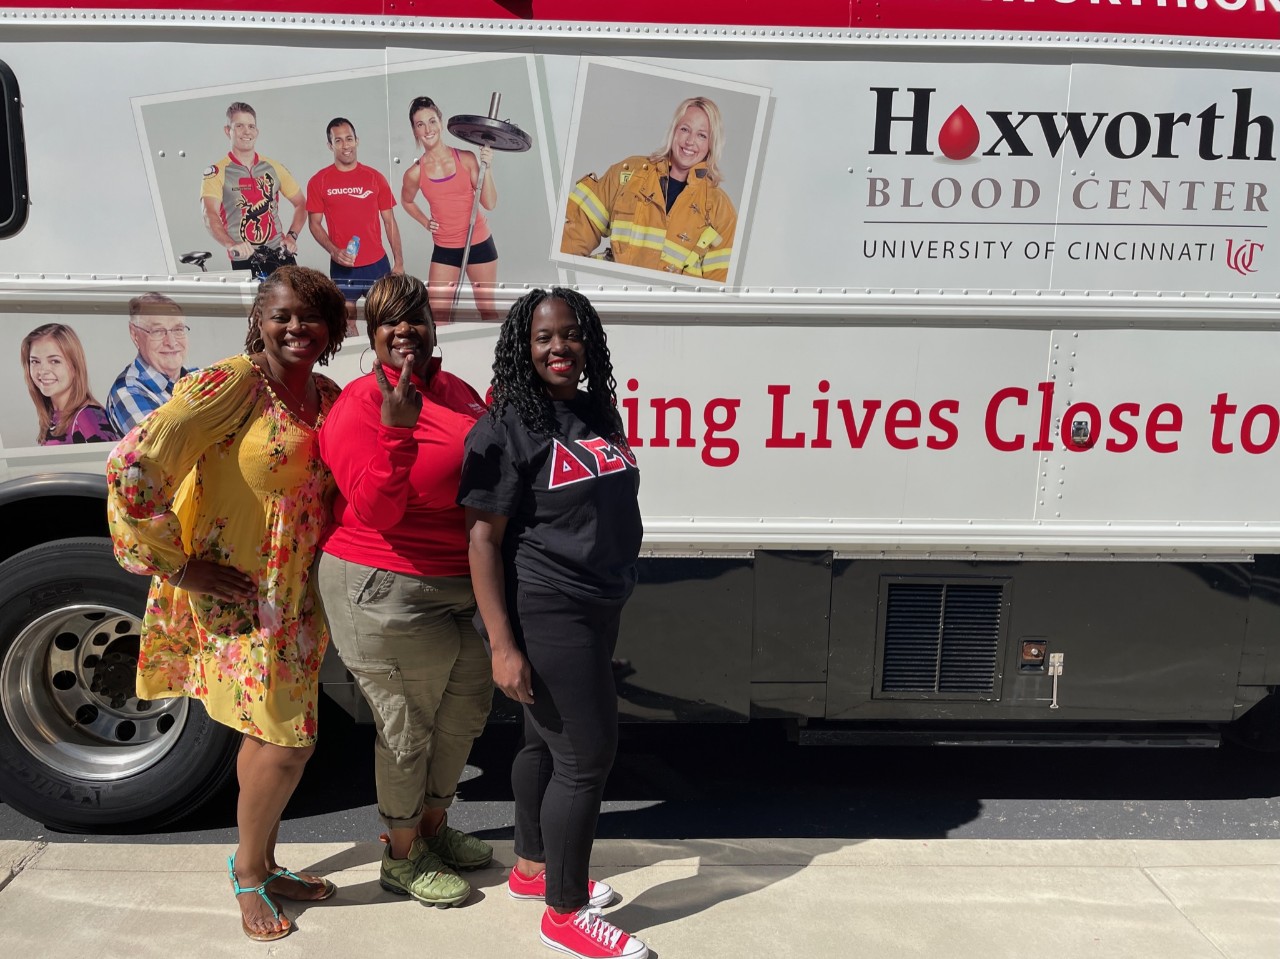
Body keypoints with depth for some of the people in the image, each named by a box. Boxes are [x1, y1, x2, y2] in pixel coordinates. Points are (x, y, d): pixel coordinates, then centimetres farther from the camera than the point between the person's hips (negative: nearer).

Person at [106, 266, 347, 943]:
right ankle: (249, 870, 22)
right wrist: (180, 563, -17)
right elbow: (132, 468, -22)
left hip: (293, 596, 7)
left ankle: (261, 867, 37)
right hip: (231, 594, -7)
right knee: (288, 743, -4)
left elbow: (338, 491, 18)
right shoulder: (233, 384, -16)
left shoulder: (328, 397, 7)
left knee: (270, 735, 18)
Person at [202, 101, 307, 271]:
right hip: (243, 260, -3)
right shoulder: (216, 172, -3)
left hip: (280, 254, 3)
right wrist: (231, 245, -35)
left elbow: (301, 203, 18)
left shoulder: (274, 168, 10)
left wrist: (291, 235, 1)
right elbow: (210, 216, -17)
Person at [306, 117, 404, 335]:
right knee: (347, 321, 6)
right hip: (342, 266, -1)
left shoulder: (375, 178, 4)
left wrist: (399, 261, 0)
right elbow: (314, 223, 3)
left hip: (377, 262, 1)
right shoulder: (318, 182, 1)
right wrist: (334, 251, -14)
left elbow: (389, 221, 7)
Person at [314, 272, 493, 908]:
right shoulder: (359, 404, -15)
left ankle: (434, 826, 46)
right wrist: (397, 426, -34)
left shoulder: (457, 392, 8)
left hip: (459, 586, 8)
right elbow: (378, 510, -24)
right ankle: (402, 858, 32)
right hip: (387, 592, -8)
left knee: (467, 707, 21)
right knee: (407, 727, 7)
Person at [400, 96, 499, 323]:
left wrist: (487, 167, -17)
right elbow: (407, 201, 20)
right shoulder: (415, 173, -3)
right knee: (437, 319, -3)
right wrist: (425, 222, 6)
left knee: (488, 310, 10)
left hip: (479, 244, 0)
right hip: (444, 250, 1)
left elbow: (490, 203, -8)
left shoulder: (466, 158, -5)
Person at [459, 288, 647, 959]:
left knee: (548, 739, 20)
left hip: (597, 609, 8)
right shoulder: (506, 428, -14)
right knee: (587, 755, -3)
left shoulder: (598, 414, 8)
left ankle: (532, 867, 39)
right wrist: (503, 645, -20)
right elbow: (482, 536, -16)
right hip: (545, 615, -8)